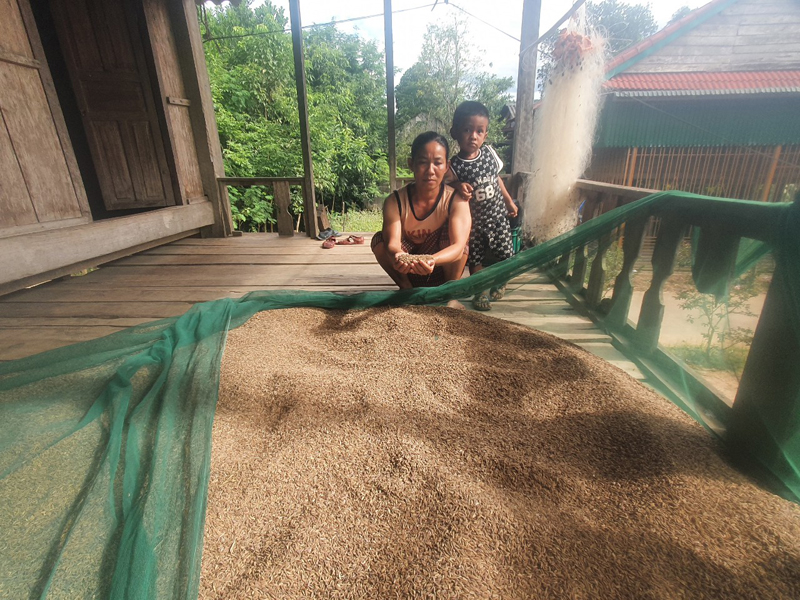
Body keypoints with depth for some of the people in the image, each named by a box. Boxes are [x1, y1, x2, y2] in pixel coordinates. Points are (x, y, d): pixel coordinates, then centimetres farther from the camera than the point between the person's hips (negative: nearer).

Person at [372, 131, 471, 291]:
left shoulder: (456, 200, -20)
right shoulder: (395, 201, -18)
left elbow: (458, 245, -33)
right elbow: (392, 243, -30)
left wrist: (432, 260, -55)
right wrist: (398, 256, -56)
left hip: (443, 269, -1)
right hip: (408, 272, 2)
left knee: (451, 228, -28)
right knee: (379, 239, -22)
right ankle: (406, 288, -3)